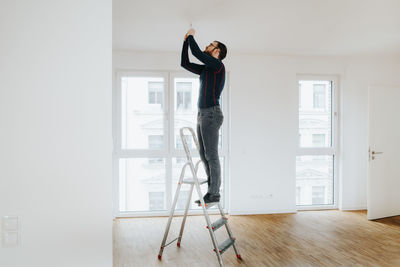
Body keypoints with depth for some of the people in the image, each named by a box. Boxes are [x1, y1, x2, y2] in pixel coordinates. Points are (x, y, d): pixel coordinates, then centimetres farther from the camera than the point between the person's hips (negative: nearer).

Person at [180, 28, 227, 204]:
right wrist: (186, 41, 21)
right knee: (204, 155, 9)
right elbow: (185, 63, 24)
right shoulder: (205, 69, 19)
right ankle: (211, 191, 15)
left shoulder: (218, 65, -6)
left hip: (211, 114, -9)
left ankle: (214, 193, -2)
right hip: (202, 114, 9)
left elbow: (196, 52, -14)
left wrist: (191, 36, 4)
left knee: (211, 155, -8)